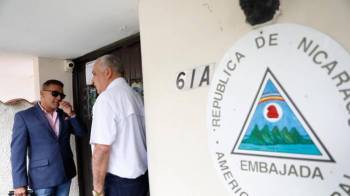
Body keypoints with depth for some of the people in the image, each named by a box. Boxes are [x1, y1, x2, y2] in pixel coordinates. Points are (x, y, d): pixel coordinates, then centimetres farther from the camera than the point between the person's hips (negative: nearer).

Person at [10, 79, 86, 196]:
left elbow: (81, 133, 7)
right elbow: (18, 150, -7)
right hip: (42, 178, -4)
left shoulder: (63, 114, 10)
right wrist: (20, 184, -11)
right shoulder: (24, 116, -4)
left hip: (65, 173, 4)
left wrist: (71, 114, -6)